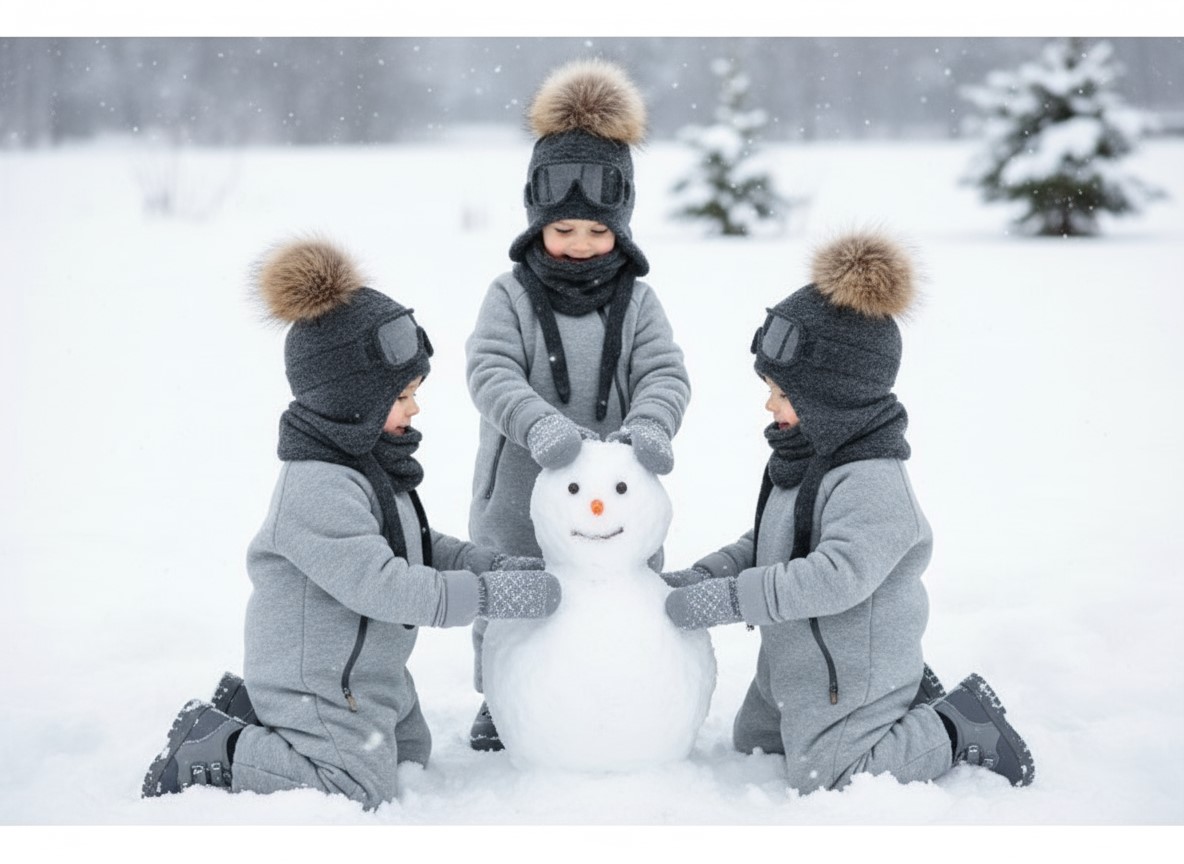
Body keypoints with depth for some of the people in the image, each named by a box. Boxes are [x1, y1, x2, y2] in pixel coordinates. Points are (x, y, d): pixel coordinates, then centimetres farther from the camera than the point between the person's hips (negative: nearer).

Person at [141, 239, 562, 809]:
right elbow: (380, 584, -34)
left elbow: (410, 544, 12)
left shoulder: (366, 460, 3)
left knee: (409, 756, 24)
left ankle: (255, 709, 25)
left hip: (366, 669, 10)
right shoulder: (316, 489, -31)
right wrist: (491, 594, -31)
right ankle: (210, 754, 4)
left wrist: (490, 564, -2)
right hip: (316, 675, -10)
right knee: (360, 787, -5)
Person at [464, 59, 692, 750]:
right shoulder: (513, 294, -7)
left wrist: (648, 425, -32)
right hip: (521, 493, -1)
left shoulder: (636, 300, -1)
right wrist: (543, 425, -37)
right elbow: (491, 373, -20)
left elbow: (665, 375, -10)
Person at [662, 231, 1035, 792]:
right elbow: (767, 544, 13)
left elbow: (835, 576, -38)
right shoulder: (806, 461, 1)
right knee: (751, 740, 26)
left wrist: (727, 599, -37)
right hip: (794, 660, 10)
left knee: (822, 776, 0)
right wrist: (702, 576, -1)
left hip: (847, 675, -10)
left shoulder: (871, 485, -30)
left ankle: (961, 728, 10)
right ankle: (904, 702, 26)